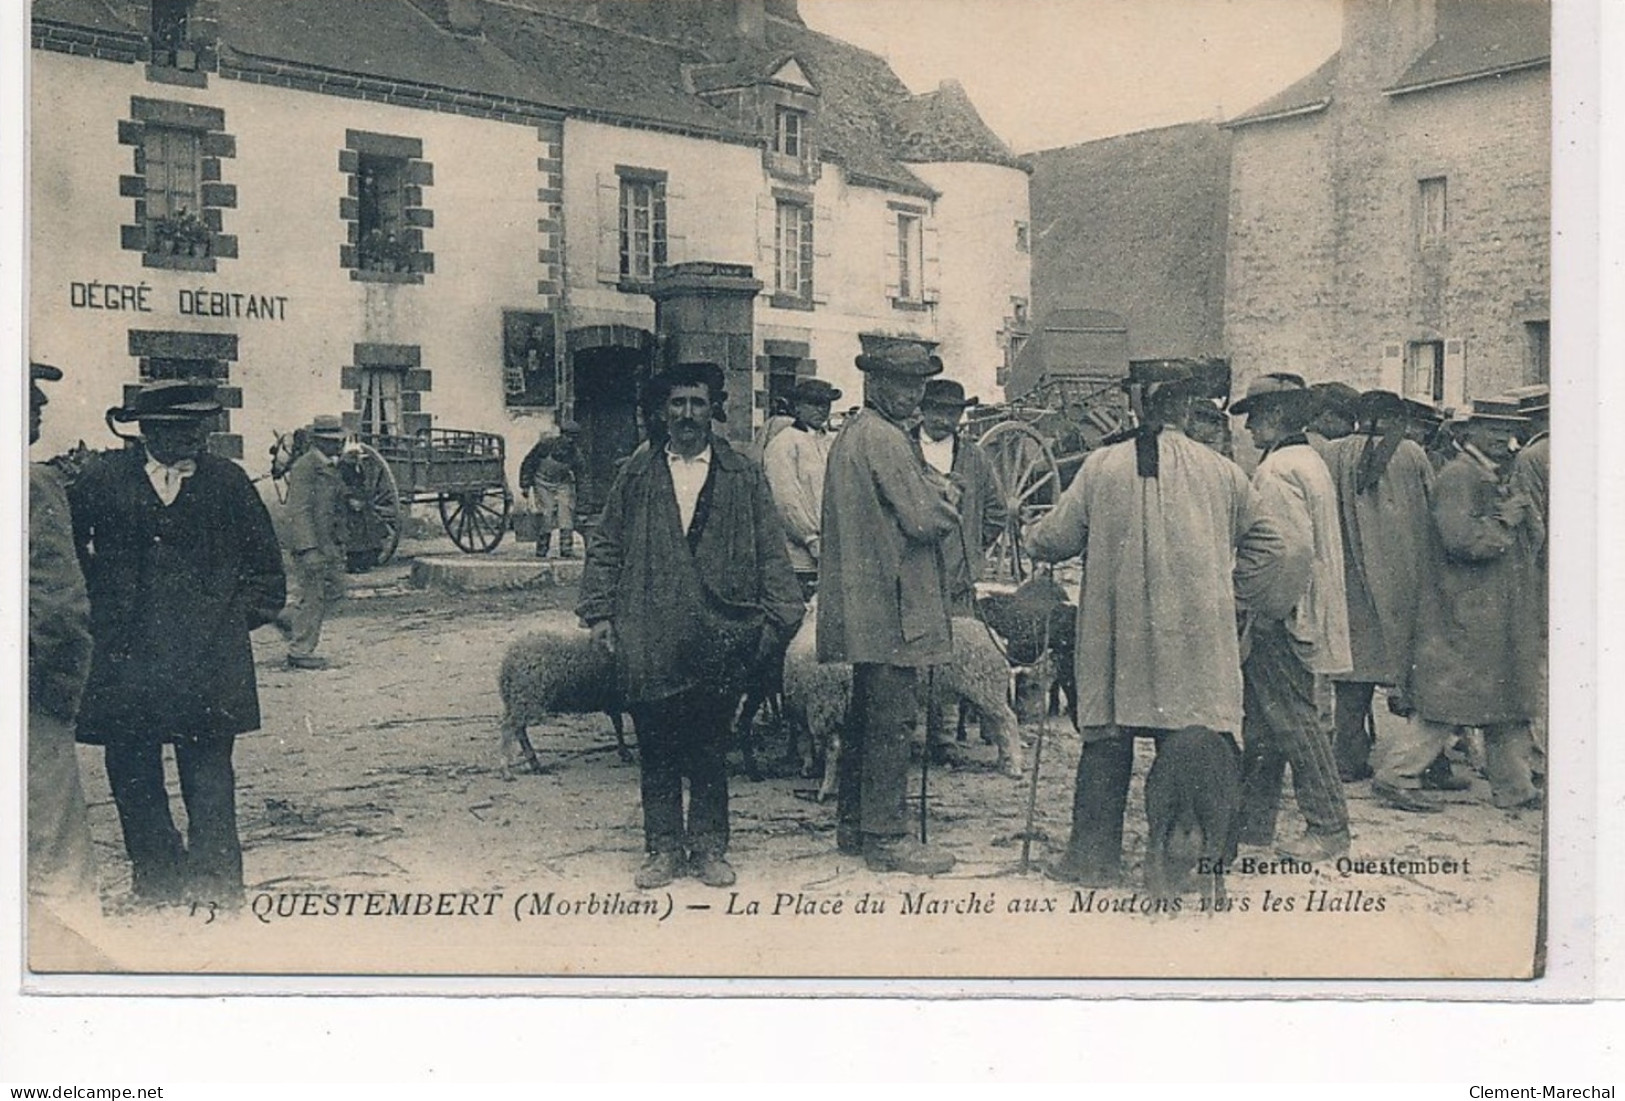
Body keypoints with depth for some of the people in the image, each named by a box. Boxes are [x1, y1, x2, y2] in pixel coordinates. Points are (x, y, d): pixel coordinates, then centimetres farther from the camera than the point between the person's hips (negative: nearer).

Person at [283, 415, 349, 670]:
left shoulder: (333, 467, 14)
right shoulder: (304, 467, -14)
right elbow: (299, 511, -20)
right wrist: (309, 549, -26)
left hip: (331, 542, 9)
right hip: (311, 543, -9)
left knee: (334, 591, 13)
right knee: (315, 595, -4)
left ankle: (290, 618, 30)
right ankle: (300, 651, 6)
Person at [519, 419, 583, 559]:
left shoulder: (575, 452, -4)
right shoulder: (546, 444, -15)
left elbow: (578, 474, 9)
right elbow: (528, 463, -8)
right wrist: (525, 486, -7)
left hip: (563, 485, 3)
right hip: (543, 485, -3)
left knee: (567, 518, -11)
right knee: (545, 519, -7)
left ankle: (566, 550, -7)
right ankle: (541, 551, 6)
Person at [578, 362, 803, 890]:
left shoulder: (744, 478, 8)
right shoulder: (636, 475, 10)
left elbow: (771, 552, 6)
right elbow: (605, 546, 11)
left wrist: (777, 615, -2)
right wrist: (600, 611, 3)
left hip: (719, 640, -1)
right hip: (648, 641, 1)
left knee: (709, 750, 5)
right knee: (656, 751, 6)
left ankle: (709, 848, 17)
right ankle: (663, 848, 16)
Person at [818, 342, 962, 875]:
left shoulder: (848, 435, 17)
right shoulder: (886, 439, -15)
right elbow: (925, 520, -18)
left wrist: (933, 497, 10)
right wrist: (945, 509, 2)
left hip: (860, 604, 11)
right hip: (892, 602, -11)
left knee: (865, 714, 16)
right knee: (893, 718, -6)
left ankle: (852, 825, 24)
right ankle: (885, 835, -2)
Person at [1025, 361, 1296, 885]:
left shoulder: (1102, 465, -3)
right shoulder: (1220, 471, 1)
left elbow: (1056, 538, 4)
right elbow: (1268, 543, 7)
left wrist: (1033, 536, 25)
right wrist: (1237, 593, 19)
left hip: (1119, 632, 0)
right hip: (1198, 639, 1)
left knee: (1108, 741, 8)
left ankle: (1094, 856, 13)